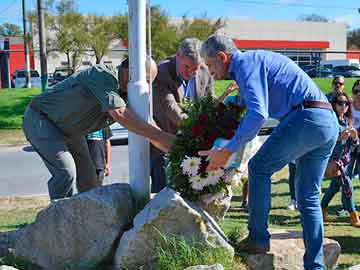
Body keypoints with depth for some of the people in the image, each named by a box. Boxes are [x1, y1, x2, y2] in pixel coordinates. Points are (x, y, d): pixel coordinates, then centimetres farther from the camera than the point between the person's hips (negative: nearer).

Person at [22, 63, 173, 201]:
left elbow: (149, 131, -3)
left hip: (68, 131, 9)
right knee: (66, 172, -22)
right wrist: (161, 136, -44)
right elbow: (119, 114, -44)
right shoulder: (103, 75, -30)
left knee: (88, 178, 8)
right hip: (40, 120, -9)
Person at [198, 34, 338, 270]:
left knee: (259, 168, 1)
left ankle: (258, 239, 4)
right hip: (330, 123, 10)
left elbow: (258, 114, -19)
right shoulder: (257, 61, 27)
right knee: (309, 198, 12)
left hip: (306, 118, -10)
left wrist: (227, 151, -17)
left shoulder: (246, 63, -4)